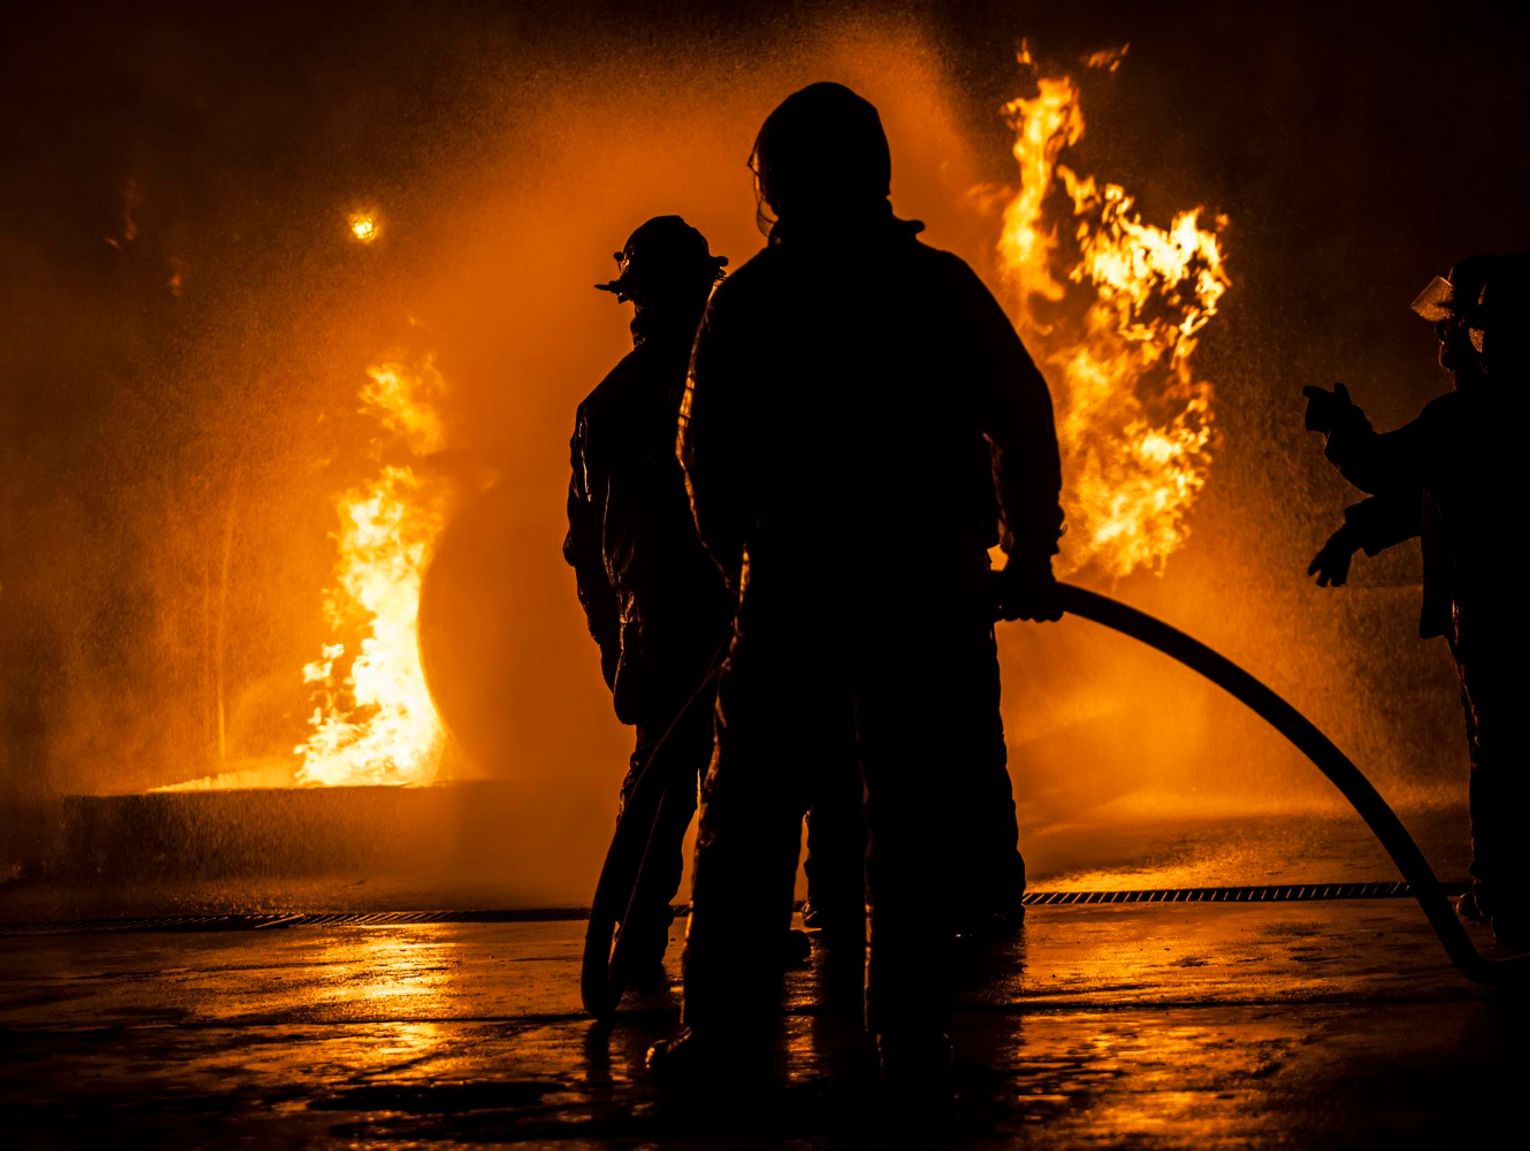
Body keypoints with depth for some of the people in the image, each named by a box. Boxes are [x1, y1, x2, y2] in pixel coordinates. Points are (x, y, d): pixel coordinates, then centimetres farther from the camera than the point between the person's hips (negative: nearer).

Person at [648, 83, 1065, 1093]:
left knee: (753, 810, 8)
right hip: (934, 592, 1)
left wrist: (740, 559, 17)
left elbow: (707, 452, 4)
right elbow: (1024, 416, 3)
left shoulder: (748, 298, 4)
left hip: (795, 589, 0)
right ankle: (914, 1035, 2)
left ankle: (731, 1027, 6)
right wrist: (1031, 552, 8)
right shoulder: (944, 285, 6)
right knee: (924, 815, 5)